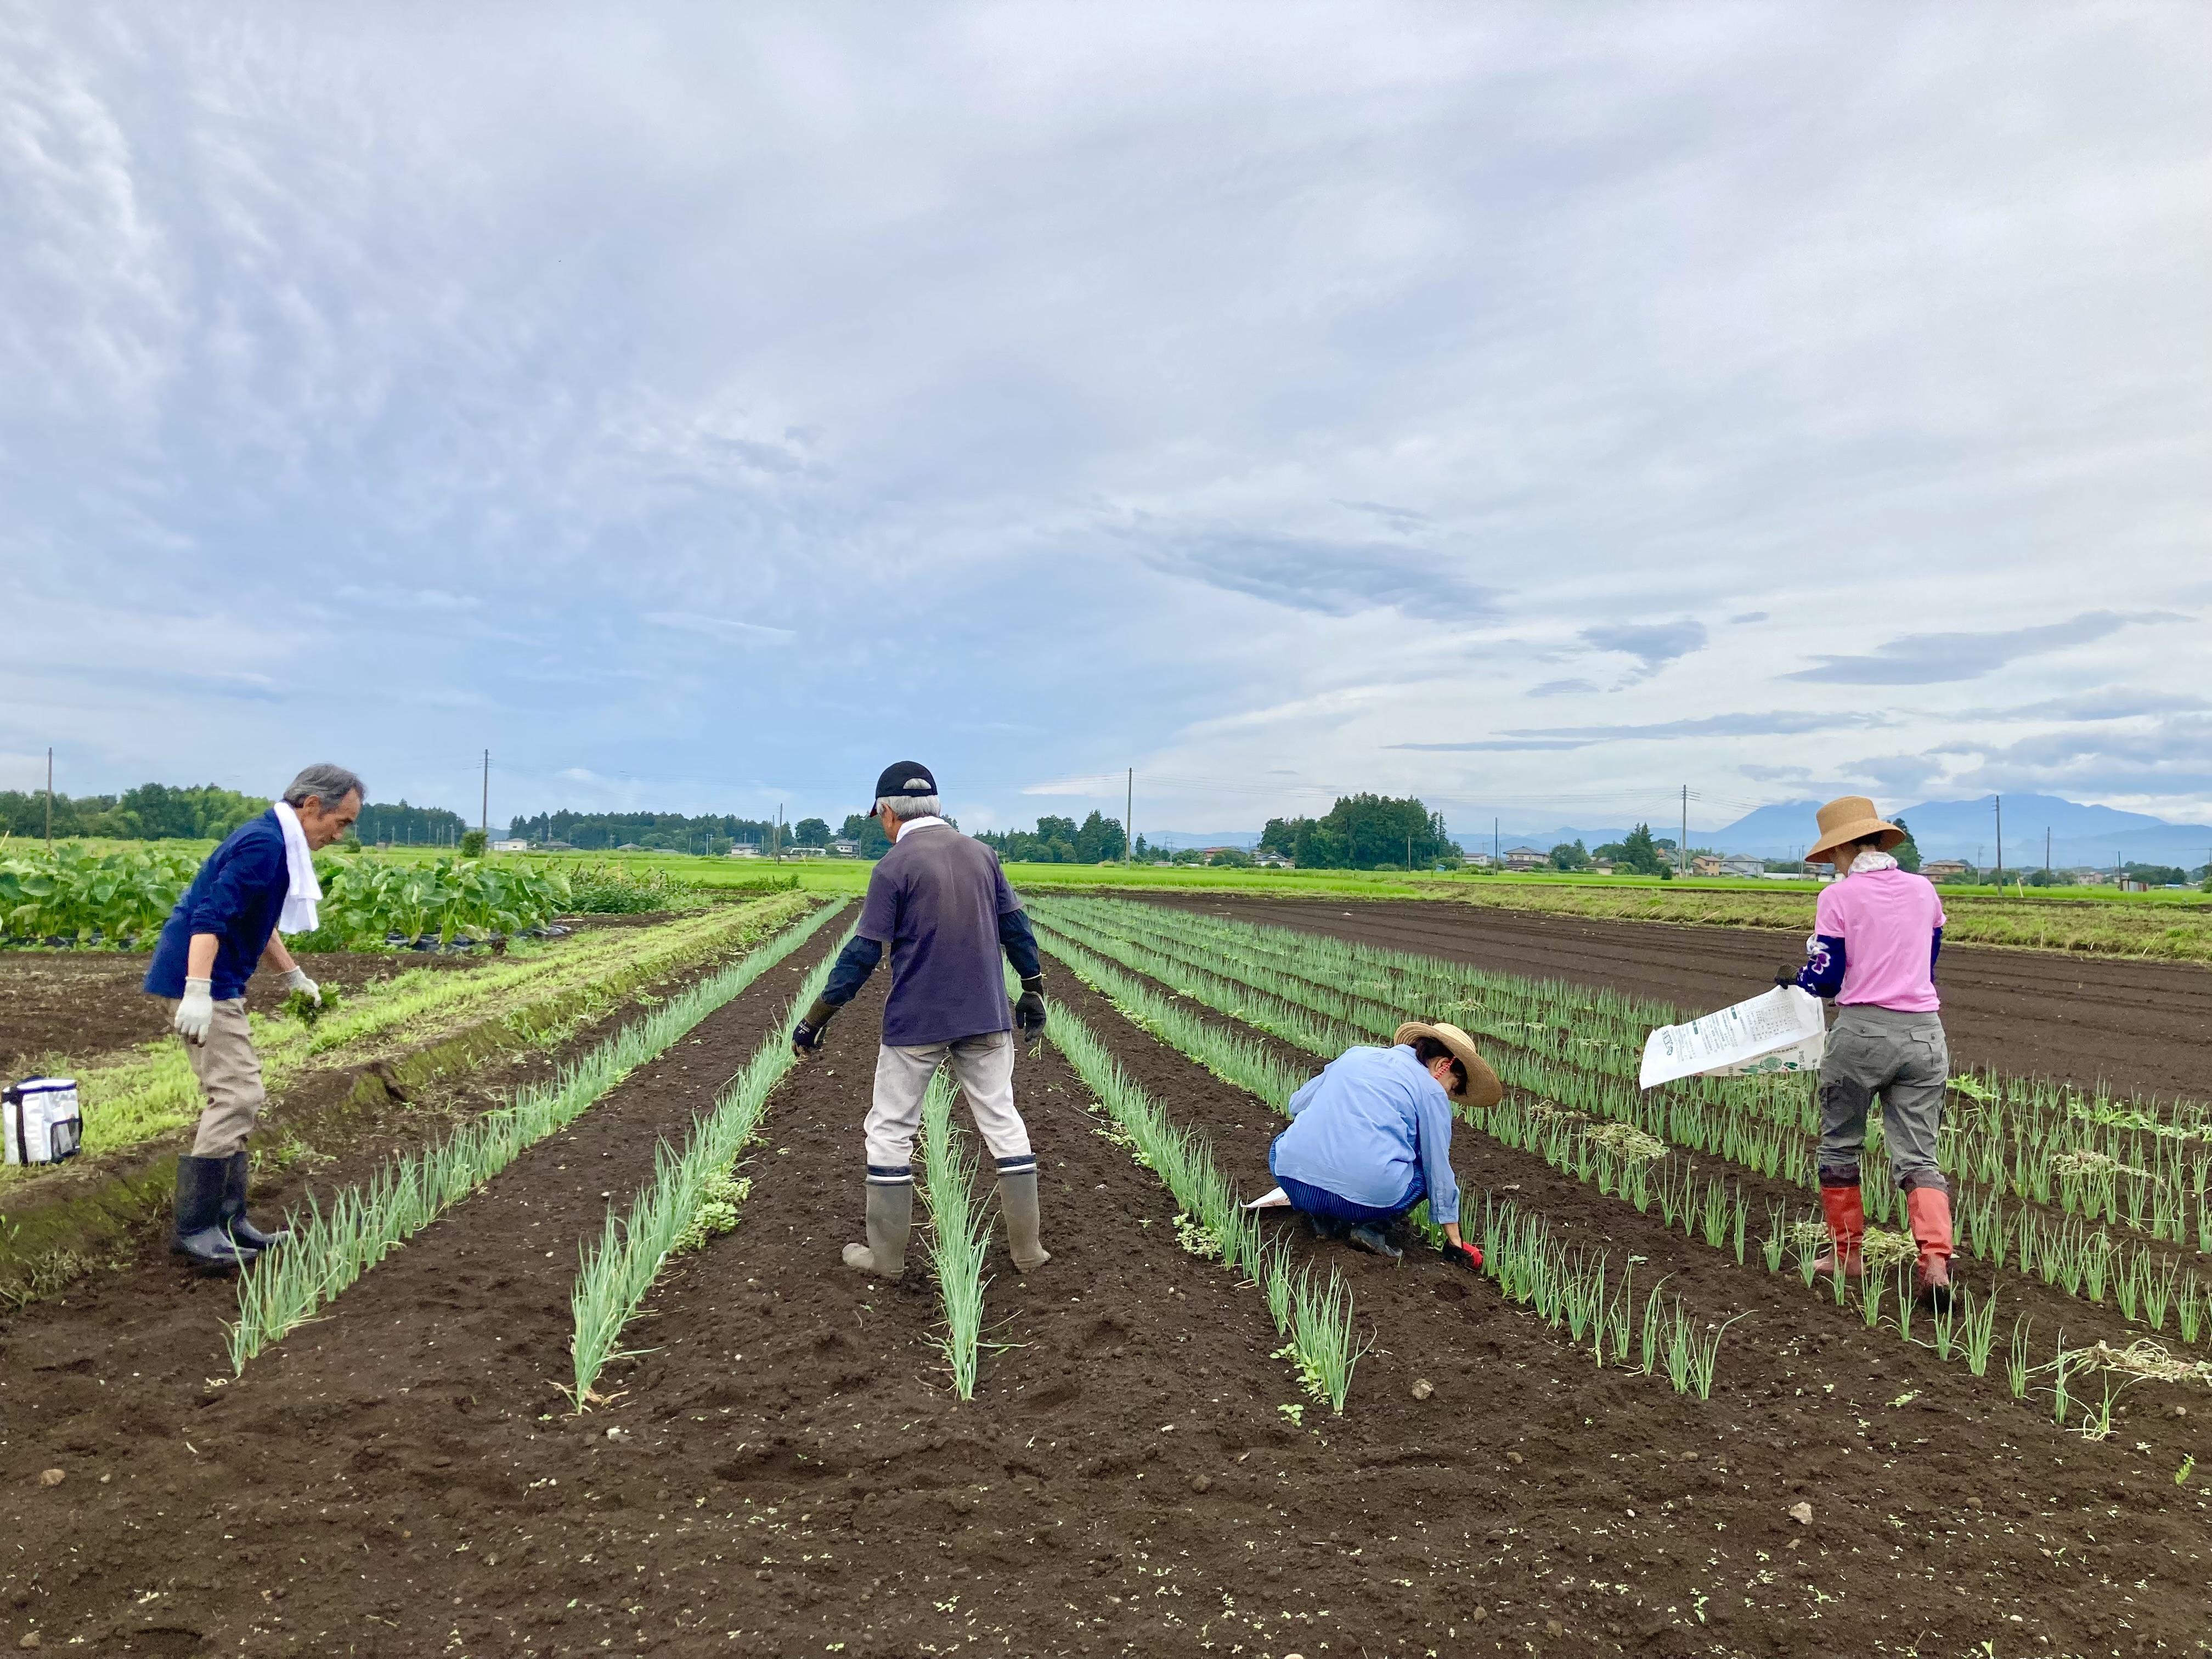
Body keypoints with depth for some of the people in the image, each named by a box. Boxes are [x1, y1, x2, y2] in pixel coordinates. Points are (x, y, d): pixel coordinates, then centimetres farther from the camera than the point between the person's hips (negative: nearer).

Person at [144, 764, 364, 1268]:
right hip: (203, 985, -11)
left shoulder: (276, 841, 14)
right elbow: (211, 916, -27)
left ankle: (227, 1220, 17)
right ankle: (193, 1228, -5)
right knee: (238, 1096, -11)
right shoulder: (264, 843, -18)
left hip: (218, 986, 11)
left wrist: (294, 975, 32)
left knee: (237, 1099, 12)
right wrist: (197, 991, -35)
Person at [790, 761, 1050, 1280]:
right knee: (1004, 1125, 12)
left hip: (915, 1024, -4)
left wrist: (816, 1018, -4)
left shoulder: (893, 866, -10)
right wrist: (1034, 992, 17)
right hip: (987, 1020, 5)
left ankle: (887, 1256, 17)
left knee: (890, 1131, 10)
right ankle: (1027, 1250, 16)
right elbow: (1016, 929, 7)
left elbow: (864, 953, -11)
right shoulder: (983, 854, 5)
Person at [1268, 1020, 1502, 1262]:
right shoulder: (1432, 1092, 8)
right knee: (1427, 1171, 25)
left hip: (1293, 1182, 3)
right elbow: (1439, 1172, 13)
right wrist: (1454, 1242, 23)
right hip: (1368, 1195, -3)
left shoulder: (1355, 1054, 20)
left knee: (1285, 1145, 37)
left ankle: (1325, 1219, 16)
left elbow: (1297, 1103, 29)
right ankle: (1375, 1227, 4)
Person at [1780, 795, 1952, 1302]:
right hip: (1923, 1033, 4)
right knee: (1918, 1157, 7)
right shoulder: (1923, 889, 7)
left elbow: (1824, 980, -5)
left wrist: (1792, 977, 15)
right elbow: (1927, 967, 18)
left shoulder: (1839, 897, -7)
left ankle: (1846, 1255, 24)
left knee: (1840, 1146, 15)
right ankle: (1936, 1259, -12)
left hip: (1862, 1033, -4)